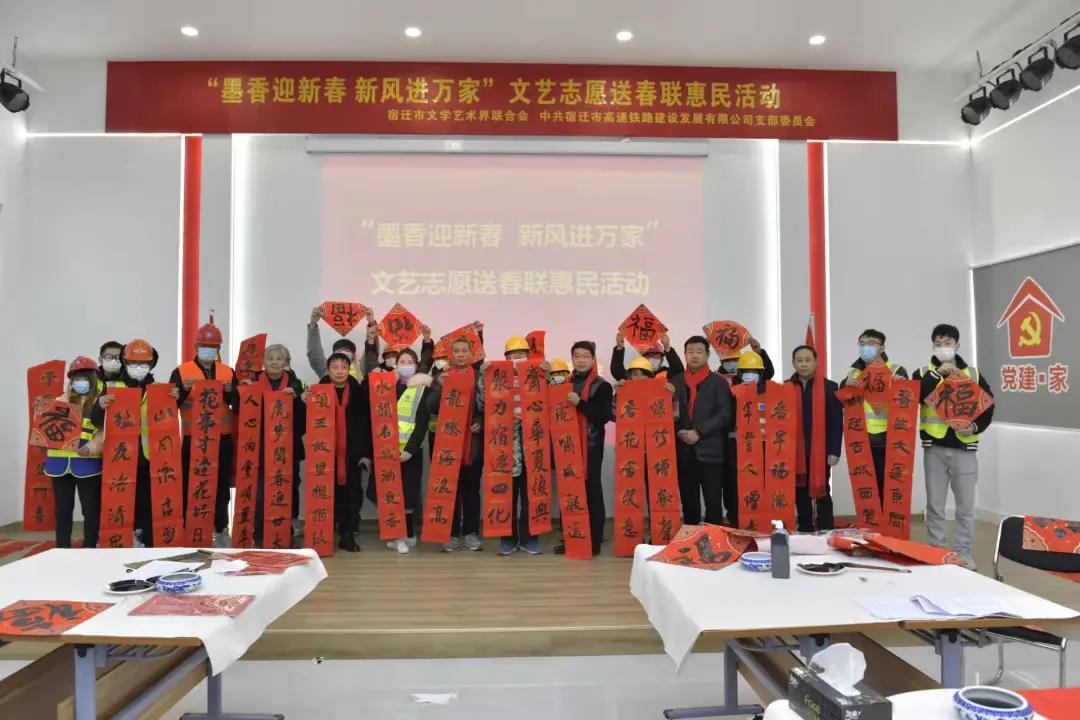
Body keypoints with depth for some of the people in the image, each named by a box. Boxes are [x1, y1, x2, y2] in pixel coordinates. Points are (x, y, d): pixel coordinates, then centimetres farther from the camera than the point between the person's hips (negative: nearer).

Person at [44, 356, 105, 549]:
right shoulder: (62, 400, 16)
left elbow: (104, 429, -6)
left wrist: (94, 445, -25)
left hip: (87, 462, -4)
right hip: (60, 461, 4)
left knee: (90, 509, 2)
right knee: (63, 509, 11)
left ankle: (90, 549, 10)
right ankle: (62, 549, 19)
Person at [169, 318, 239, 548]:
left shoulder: (228, 372, 8)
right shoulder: (181, 371, 1)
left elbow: (238, 405, 6)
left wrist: (230, 392, -13)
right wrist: (184, 390, -20)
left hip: (222, 438, 2)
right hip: (192, 438, -2)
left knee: (221, 486, 6)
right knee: (190, 486, 2)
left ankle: (221, 529, 17)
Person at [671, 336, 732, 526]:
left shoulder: (719, 382, 3)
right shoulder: (675, 382, 12)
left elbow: (724, 414, -6)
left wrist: (698, 432, -14)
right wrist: (679, 432, -9)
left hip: (709, 451, -3)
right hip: (683, 451, 3)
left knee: (714, 503, -2)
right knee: (689, 503, 10)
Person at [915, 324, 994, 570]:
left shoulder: (973, 374, 7)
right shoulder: (924, 373, 3)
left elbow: (988, 405, 8)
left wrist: (976, 426, -8)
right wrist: (936, 373, -21)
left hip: (964, 446, 1)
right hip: (934, 447, -1)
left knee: (965, 505, 7)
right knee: (935, 505, 6)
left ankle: (964, 553, 20)